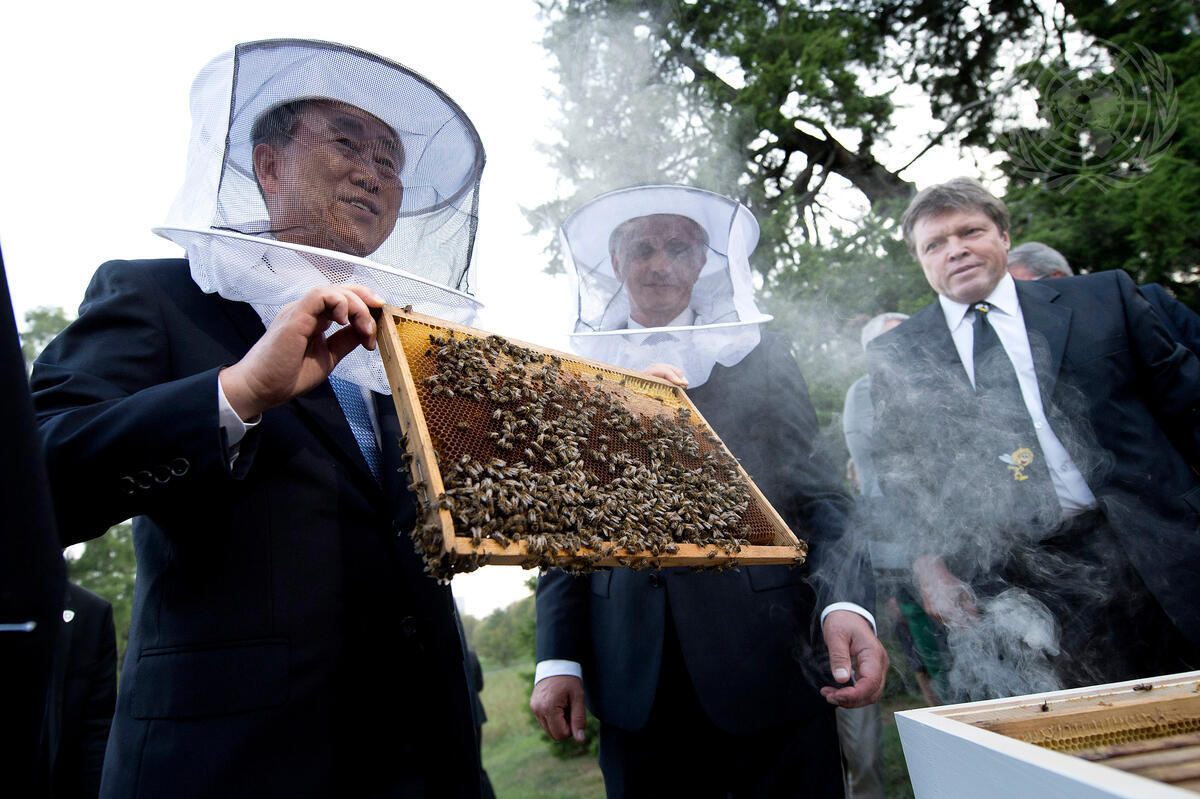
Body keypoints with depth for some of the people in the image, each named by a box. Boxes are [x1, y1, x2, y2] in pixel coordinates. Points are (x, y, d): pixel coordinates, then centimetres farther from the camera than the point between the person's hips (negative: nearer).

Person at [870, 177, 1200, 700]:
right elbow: (899, 471, 7)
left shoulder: (1104, 297, 8)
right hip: (1002, 586, -1)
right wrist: (928, 563, -5)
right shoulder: (895, 354, 6)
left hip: (1153, 562, 1)